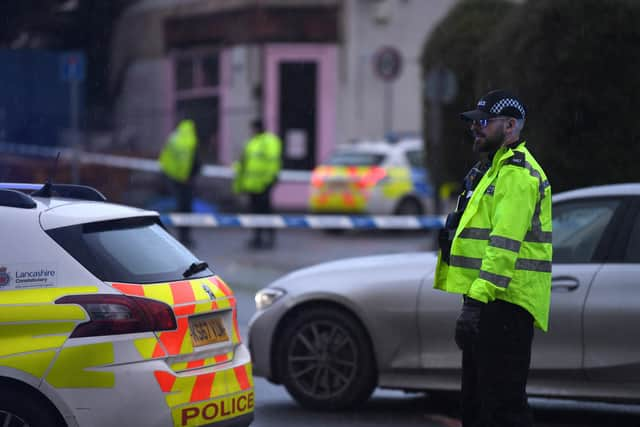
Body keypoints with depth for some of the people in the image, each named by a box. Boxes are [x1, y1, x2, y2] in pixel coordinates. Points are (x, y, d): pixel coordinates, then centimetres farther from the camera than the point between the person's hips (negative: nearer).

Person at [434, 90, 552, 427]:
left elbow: (505, 243, -23)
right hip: (485, 301, 11)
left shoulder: (517, 173, -13)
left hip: (504, 303, -11)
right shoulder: (492, 169, 22)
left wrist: (478, 298, -28)